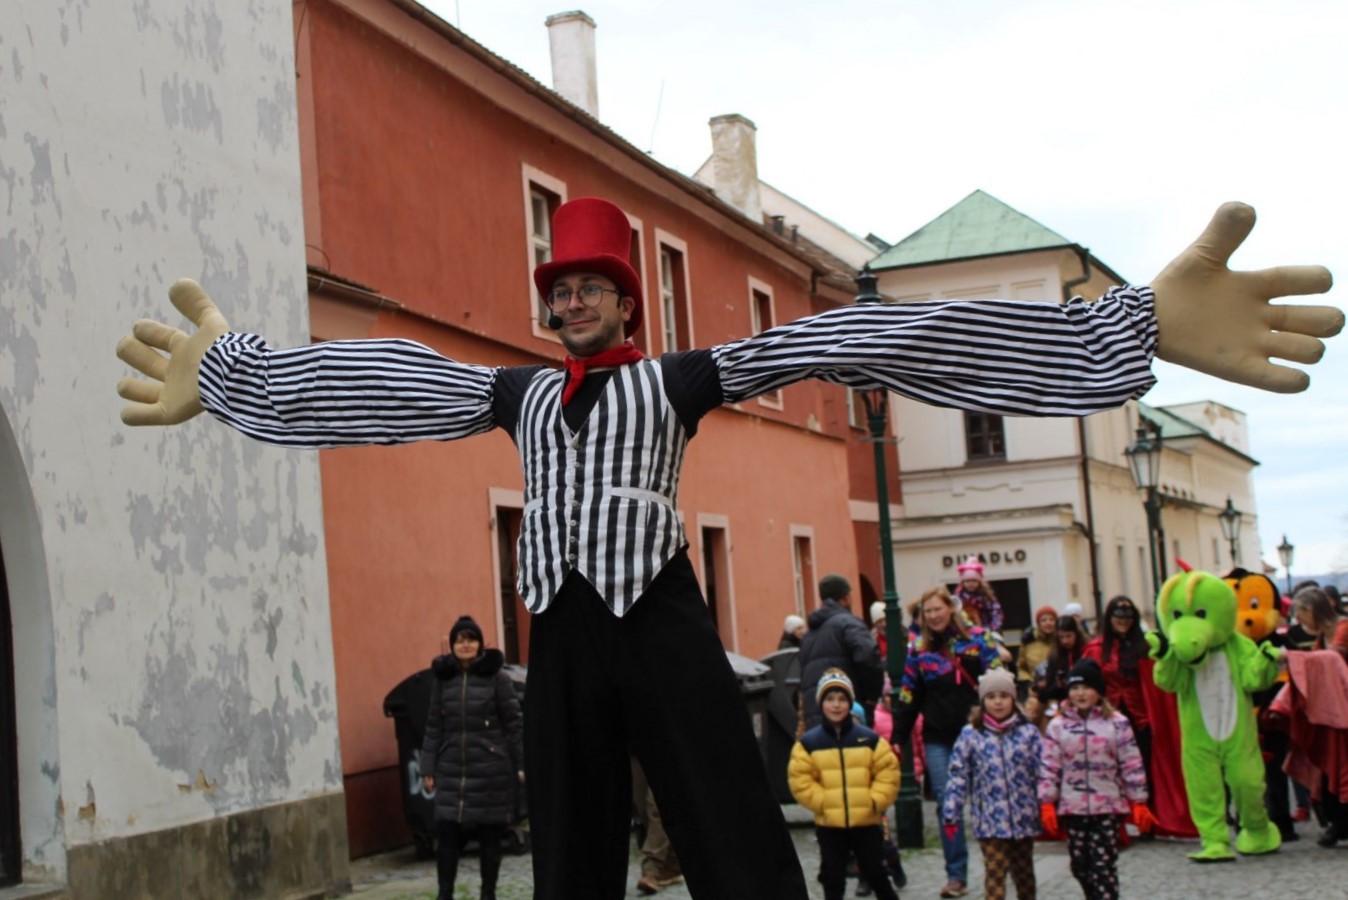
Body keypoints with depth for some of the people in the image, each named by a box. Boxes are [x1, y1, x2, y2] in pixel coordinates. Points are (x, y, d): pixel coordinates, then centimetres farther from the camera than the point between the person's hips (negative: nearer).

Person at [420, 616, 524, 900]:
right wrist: (428, 768, 5)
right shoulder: (442, 678, 6)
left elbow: (513, 724, -2)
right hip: (452, 769, 2)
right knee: (446, 831, -3)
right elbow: (434, 726, 9)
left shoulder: (496, 677, -3)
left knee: (490, 834, 5)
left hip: (491, 769, -2)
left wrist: (522, 765, -5)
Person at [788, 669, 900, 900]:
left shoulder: (870, 739, -1)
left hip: (866, 822, 0)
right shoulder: (808, 743, -3)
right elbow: (800, 780, -7)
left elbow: (888, 773, -1)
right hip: (829, 825, 0)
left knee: (876, 874, 9)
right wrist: (824, 802, -13)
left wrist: (874, 801, -11)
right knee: (832, 878, 7)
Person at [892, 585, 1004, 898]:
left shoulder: (976, 638, 0)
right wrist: (898, 738, 8)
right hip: (938, 739, 2)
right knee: (947, 803, -1)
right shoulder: (918, 649, 8)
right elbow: (908, 698, 11)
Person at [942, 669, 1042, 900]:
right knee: (995, 873, -6)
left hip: (1024, 818, 2)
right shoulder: (970, 735, -3)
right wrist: (950, 814, -5)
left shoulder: (1028, 732, 1)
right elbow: (958, 775, -2)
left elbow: (1042, 773, 2)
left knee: (1024, 872, 16)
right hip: (990, 820, -2)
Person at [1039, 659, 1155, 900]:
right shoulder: (1057, 726, 3)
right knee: (1080, 865, 9)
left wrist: (1139, 803, -2)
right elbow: (1048, 768, 2)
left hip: (1108, 807, -3)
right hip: (1073, 808, 3)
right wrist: (1047, 804, -3)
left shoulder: (1117, 724, -2)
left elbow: (1132, 766, -1)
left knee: (1104, 866, -6)